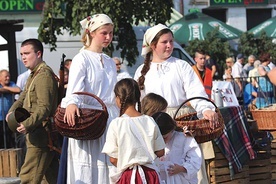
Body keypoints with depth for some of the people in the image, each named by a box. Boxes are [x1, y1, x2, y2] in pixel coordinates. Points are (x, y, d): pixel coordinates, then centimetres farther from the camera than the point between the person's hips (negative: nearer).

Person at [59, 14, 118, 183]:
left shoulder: (110, 63, 17)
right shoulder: (82, 59, -4)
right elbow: (75, 86, -21)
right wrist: (72, 103, -41)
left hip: (110, 120, 6)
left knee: (108, 169, 3)